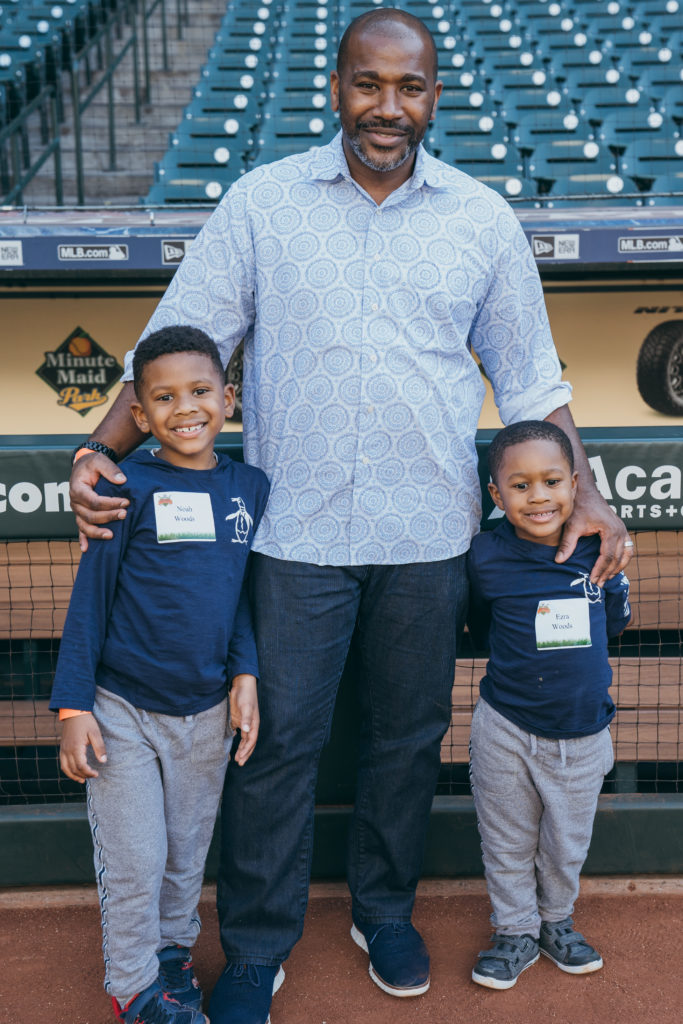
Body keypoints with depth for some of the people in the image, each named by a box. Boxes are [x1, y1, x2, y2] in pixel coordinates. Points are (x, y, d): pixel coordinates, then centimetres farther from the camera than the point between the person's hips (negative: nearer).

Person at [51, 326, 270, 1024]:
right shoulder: (128, 487, -11)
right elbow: (90, 596, -8)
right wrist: (73, 706, -9)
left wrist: (245, 672, -3)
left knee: (188, 855, 17)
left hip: (208, 710, 3)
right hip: (121, 708, -3)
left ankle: (174, 954, 41)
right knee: (133, 862, 5)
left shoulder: (251, 487, 0)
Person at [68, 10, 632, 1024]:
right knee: (278, 741, 7)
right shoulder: (261, 202, 0)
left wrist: (583, 492, -1)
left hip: (429, 533, 2)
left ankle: (385, 911, 40)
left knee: (409, 735, 15)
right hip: (296, 529, -1)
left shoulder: (484, 220, 4)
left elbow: (531, 378, 9)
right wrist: (102, 451, -13)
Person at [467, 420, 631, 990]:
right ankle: (516, 932, 36)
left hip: (583, 733, 2)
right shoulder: (488, 557, -13)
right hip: (507, 731, -2)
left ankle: (556, 921, 44)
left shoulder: (598, 551, -6)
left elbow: (615, 623, 9)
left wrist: (568, 647, 3)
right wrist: (525, 655, 2)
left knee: (567, 844, 19)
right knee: (508, 842, 14)